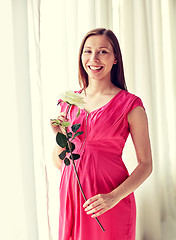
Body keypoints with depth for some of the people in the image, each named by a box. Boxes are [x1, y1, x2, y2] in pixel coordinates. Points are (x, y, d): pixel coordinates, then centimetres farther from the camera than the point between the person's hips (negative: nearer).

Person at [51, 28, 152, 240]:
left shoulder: (130, 105, -7)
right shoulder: (69, 102, 6)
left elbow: (145, 164, -6)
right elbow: (59, 162, 10)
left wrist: (114, 197, -19)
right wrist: (60, 136, -9)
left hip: (108, 203, -4)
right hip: (70, 193, 4)